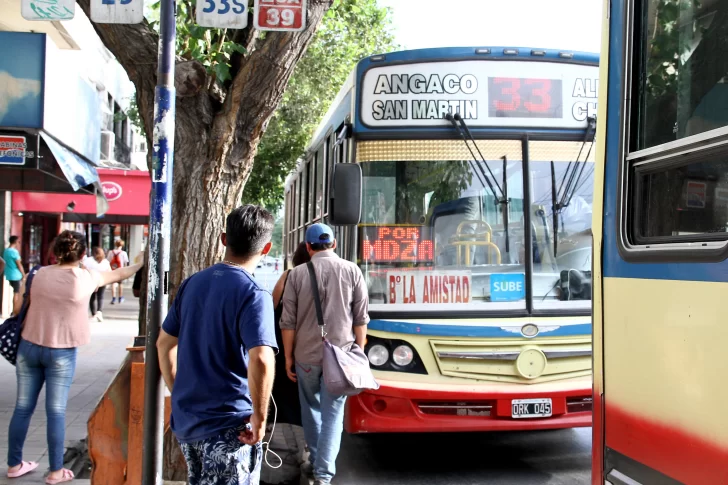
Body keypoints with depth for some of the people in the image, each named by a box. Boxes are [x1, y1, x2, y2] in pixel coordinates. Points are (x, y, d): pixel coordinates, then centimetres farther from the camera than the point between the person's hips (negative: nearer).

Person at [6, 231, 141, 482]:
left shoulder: (41, 273, 0)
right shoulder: (85, 278, -7)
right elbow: (117, 275, 10)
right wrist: (140, 265, 27)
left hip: (29, 346, 4)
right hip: (61, 352, -3)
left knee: (23, 408, 11)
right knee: (56, 412, 2)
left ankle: (14, 464, 22)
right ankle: (56, 471, 10)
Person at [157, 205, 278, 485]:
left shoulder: (192, 283, 6)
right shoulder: (253, 294, -16)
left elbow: (164, 344, 13)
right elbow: (261, 360, -29)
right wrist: (259, 417, -19)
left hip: (185, 420, 7)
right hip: (228, 425, -7)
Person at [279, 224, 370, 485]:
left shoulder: (297, 274, -2)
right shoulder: (352, 271, -1)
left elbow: (288, 321, -1)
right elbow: (361, 318, 1)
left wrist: (288, 356, 9)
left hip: (306, 355, 1)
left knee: (311, 410, 19)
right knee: (333, 415, 4)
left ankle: (316, 462, 31)